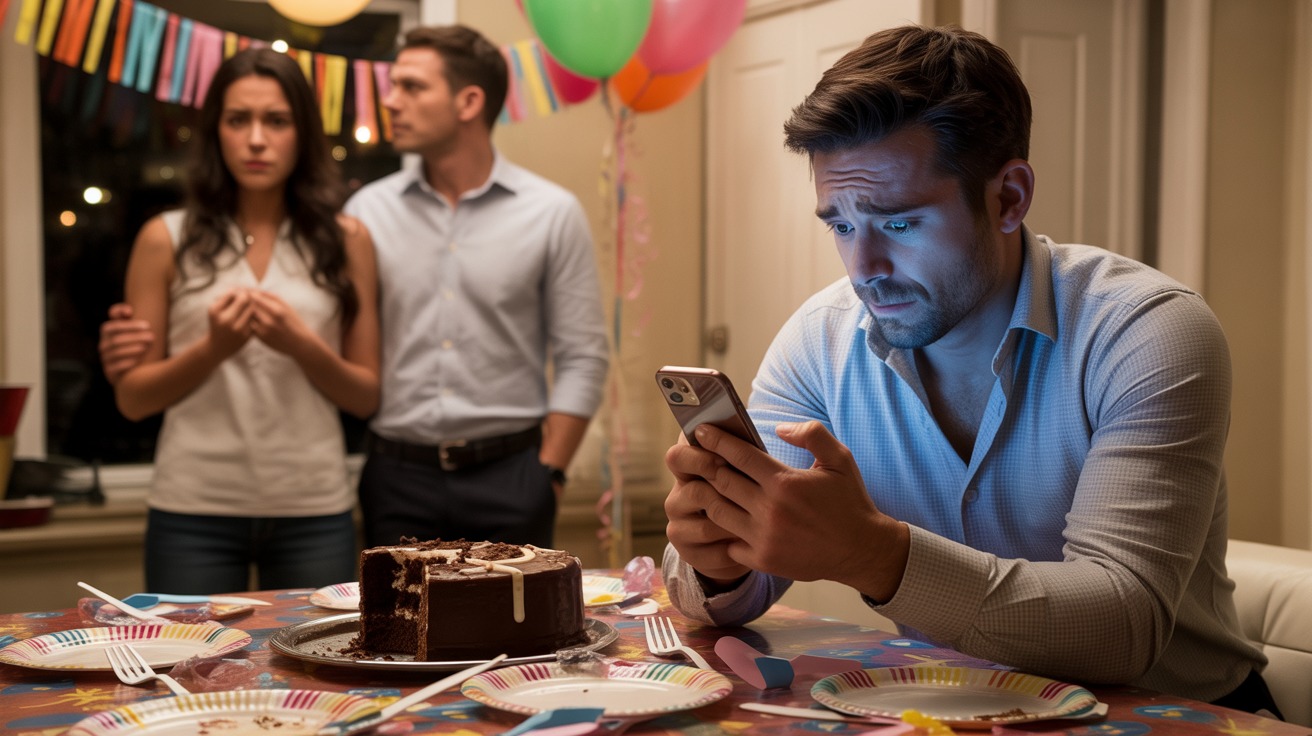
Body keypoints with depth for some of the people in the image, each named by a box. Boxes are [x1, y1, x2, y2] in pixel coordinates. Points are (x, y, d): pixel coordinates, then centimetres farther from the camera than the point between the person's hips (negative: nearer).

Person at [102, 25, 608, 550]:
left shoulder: (551, 213, 0)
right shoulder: (368, 211, 4)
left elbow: (581, 358, 0)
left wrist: (548, 474, -6)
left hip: (507, 474, -1)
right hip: (397, 474, 2)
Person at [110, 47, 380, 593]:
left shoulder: (345, 240, 5)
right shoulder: (167, 239, 3)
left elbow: (366, 396, 6)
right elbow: (132, 399, 4)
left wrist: (303, 346, -13)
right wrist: (212, 349, -13)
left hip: (314, 509, 1)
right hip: (193, 511, -1)